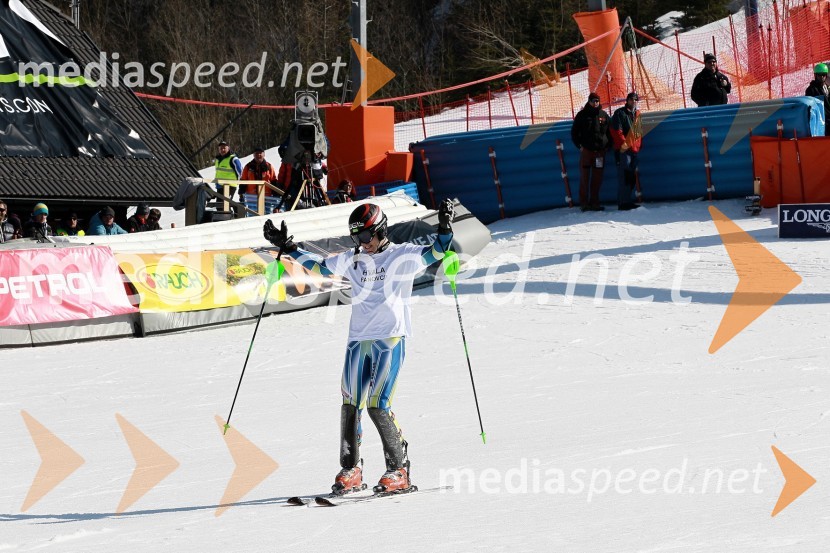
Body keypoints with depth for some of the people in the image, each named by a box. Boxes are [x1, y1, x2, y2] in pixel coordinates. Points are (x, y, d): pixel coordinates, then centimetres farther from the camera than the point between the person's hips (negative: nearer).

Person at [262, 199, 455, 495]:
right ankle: (350, 471, 9)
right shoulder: (352, 260, 15)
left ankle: (399, 471, -2)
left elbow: (433, 253, -10)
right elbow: (319, 266, 28)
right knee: (350, 405, -1)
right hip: (358, 340, 5)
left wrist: (444, 230, -28)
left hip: (390, 340, -5)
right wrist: (287, 248, 26)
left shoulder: (402, 256, 1)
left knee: (378, 406, -13)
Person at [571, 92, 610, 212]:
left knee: (597, 178, 4)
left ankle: (594, 202, 9)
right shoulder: (582, 115, 3)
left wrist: (607, 145, 7)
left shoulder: (603, 115, 10)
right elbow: (574, 132, 7)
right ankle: (584, 203, -3)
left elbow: (609, 132, 19)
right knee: (584, 177, -4)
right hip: (586, 150, -3)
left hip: (600, 151, 3)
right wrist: (579, 145, -3)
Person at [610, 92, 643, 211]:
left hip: (634, 149, 8)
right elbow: (616, 131, -11)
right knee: (624, 177, -12)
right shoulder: (620, 113, -2)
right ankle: (623, 202, -15)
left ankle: (626, 201, 15)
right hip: (624, 150, -8)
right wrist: (623, 143, -18)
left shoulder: (637, 115, 19)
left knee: (632, 178, 9)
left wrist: (639, 145, 19)